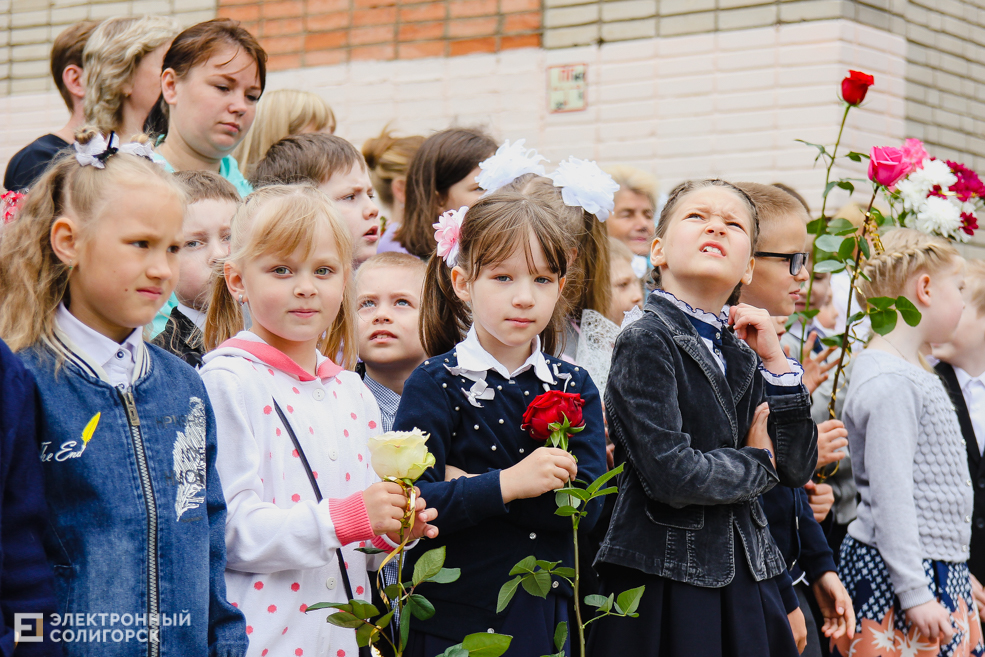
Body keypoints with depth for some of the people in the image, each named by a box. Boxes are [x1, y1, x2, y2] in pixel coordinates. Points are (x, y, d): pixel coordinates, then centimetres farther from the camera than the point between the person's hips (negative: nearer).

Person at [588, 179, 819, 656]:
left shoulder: (741, 354, 13)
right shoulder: (647, 342, -10)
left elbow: (798, 469, 9)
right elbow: (671, 474, -21)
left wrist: (776, 363, 1)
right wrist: (757, 462, -4)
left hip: (742, 576, 7)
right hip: (665, 577, -7)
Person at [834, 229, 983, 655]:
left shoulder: (916, 375, 16)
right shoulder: (890, 383, -16)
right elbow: (890, 496, -20)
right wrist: (914, 594, -22)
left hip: (941, 571, 10)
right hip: (898, 576, -10)